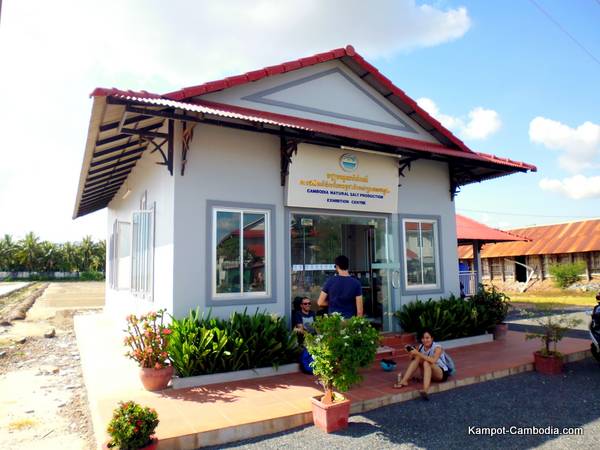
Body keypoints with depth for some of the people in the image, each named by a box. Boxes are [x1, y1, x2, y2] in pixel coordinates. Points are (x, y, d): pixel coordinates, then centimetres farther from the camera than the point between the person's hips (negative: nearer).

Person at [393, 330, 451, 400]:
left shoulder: (437, 347, -17)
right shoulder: (421, 347, -1)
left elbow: (433, 361, -37)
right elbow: (414, 361, -2)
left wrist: (418, 353, -37)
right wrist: (412, 354, -22)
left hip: (442, 374, -5)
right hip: (428, 372, 5)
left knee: (426, 363, -35)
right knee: (417, 357, -19)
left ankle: (425, 390, -53)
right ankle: (404, 381, -25)